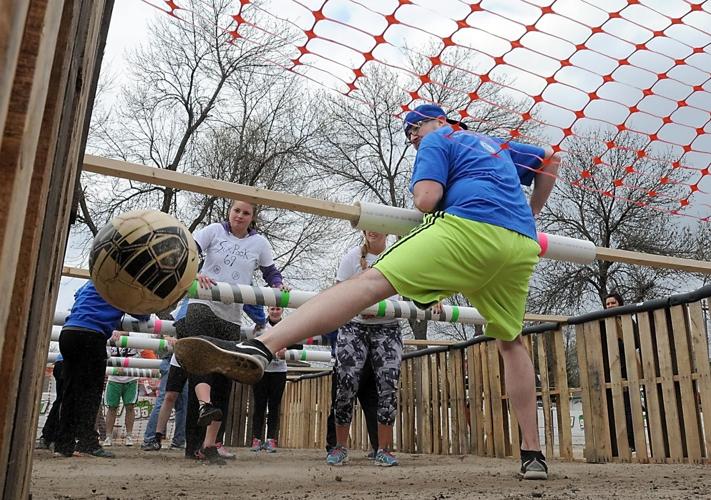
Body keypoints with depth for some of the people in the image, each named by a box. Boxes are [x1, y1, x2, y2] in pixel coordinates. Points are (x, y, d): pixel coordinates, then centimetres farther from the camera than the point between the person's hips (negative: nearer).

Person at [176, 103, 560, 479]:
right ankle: (533, 454, 20)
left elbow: (425, 200, -2)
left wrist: (422, 190, 22)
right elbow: (552, 160, 47)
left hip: (471, 229, -8)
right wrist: (529, 214, 45)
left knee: (369, 282, -19)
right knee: (510, 341, 22)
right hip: (523, 246, 8)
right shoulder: (497, 144, 38)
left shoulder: (438, 142, 16)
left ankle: (261, 347, -36)